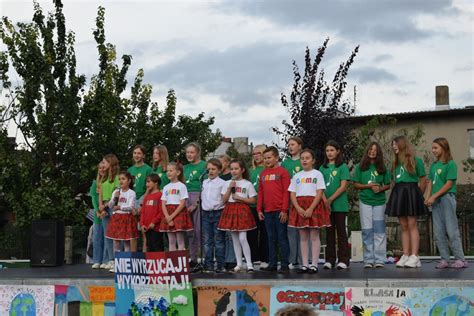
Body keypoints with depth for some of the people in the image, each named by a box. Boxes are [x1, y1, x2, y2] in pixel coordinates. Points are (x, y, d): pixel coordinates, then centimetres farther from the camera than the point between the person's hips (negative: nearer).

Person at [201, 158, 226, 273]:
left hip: (218, 213, -5)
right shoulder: (204, 183, 12)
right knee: (207, 241, 7)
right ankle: (209, 265, 12)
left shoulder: (222, 183, -4)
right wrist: (203, 208, 7)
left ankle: (220, 265, 4)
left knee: (219, 241, -1)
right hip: (206, 213, 5)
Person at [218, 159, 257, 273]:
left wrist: (240, 198, -12)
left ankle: (249, 264, -5)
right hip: (230, 211, 4)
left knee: (242, 238, -12)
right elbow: (224, 200, 2)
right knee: (235, 239, 8)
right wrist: (229, 188, -8)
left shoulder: (247, 184, -1)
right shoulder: (227, 183, 8)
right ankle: (239, 264, 15)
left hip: (242, 211, -4)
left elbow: (253, 200, -3)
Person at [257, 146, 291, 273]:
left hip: (280, 211, -5)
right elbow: (260, 192, 16)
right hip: (267, 211, 5)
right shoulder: (263, 174, 14)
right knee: (271, 238, 10)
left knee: (282, 237, -1)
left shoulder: (282, 172, -3)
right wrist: (259, 209, 9)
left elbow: (286, 192, -7)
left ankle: (285, 264, 4)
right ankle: (272, 264, 15)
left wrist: (284, 210, -12)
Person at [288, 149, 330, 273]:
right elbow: (292, 194, 6)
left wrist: (310, 209, -16)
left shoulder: (317, 174, 3)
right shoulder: (296, 176, 13)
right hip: (299, 208, 3)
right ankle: (305, 264, 8)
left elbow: (319, 193, -6)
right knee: (303, 237, 5)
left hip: (314, 206, -3)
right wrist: (298, 208, -11)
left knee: (314, 236, -2)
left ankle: (314, 264, 1)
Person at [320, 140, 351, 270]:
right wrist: (325, 201, -11)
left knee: (341, 231, 0)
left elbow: (343, 186, -8)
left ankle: (343, 260, 4)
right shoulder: (322, 168, 11)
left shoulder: (343, 167, 0)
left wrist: (330, 199, -12)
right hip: (326, 205, 4)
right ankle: (330, 260, 12)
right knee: (329, 232, 8)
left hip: (339, 204, -4)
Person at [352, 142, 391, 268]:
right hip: (365, 202, -1)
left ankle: (379, 260, 3)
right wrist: (369, 186, -12)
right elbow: (355, 184, 2)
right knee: (367, 231, 1)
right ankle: (368, 260, 6)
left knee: (379, 231, 0)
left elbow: (388, 185, 9)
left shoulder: (382, 168, 7)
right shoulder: (360, 167, 5)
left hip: (379, 202, 1)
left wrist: (380, 189, -12)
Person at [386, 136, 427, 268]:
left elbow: (423, 180, 1)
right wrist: (397, 193, 5)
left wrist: (418, 195, 0)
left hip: (411, 191, -6)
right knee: (404, 226, 4)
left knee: (412, 225, -8)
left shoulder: (415, 160, 1)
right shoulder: (396, 163, 18)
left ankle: (414, 256, -9)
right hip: (398, 193, 6)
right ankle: (405, 256, 5)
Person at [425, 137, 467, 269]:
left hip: (447, 198, -7)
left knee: (452, 230, -6)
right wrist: (428, 197, -3)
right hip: (435, 200, 7)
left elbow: (449, 184, -12)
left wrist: (434, 196, -14)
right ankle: (444, 259, 11)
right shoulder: (434, 165, 14)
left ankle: (460, 259, 0)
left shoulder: (450, 164, -7)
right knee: (438, 233, 6)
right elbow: (430, 182, 12)